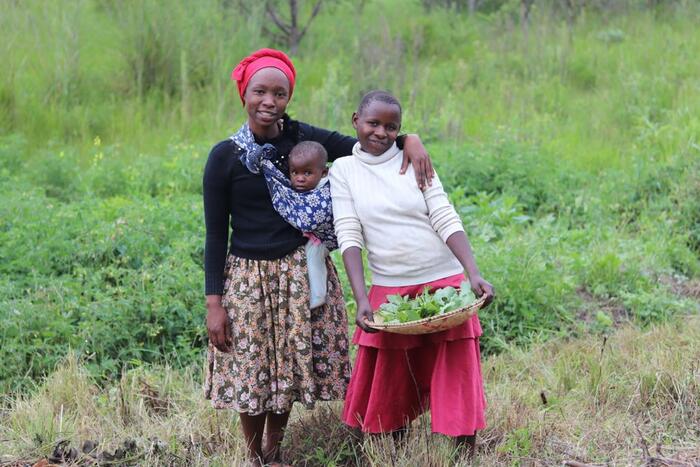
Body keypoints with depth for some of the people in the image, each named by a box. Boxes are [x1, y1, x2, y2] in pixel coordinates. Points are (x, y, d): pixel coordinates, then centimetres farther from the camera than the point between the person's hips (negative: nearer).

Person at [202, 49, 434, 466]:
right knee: (251, 373, 5)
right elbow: (216, 233, -3)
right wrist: (214, 303, -6)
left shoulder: (303, 139, -1)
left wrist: (410, 139, -17)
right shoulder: (225, 156, -6)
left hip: (301, 271, 2)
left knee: (288, 369, 11)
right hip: (248, 276, -2)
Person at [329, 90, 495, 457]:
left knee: (457, 380, -1)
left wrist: (474, 274, -17)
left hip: (445, 284, -1)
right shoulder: (343, 170, 1)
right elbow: (349, 236, -6)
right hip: (389, 290, 1)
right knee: (390, 388, 8)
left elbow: (446, 221, -4)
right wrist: (361, 299, -17)